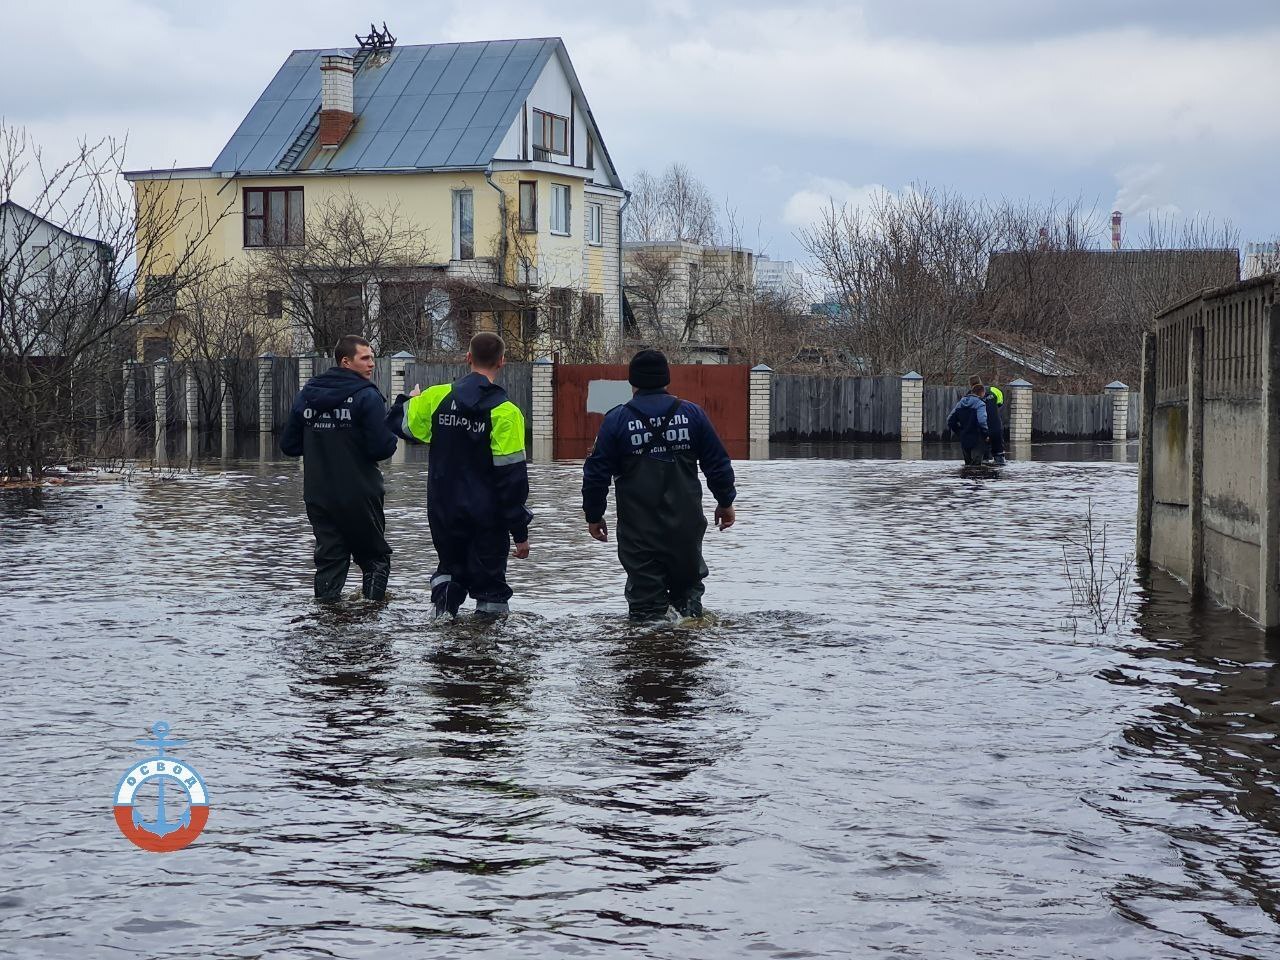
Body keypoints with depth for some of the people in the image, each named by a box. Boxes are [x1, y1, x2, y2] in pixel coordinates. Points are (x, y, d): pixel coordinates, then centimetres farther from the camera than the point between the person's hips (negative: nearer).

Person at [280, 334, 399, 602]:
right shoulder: (367, 396, -12)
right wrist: (393, 436, 3)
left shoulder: (307, 394, 4)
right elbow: (381, 448, -18)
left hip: (318, 497, 4)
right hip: (359, 497, -4)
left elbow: (289, 445, 8)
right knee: (375, 557, 10)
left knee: (329, 559, 12)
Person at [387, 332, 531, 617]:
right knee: (489, 583, 7)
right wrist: (520, 531, -9)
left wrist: (407, 400, 34)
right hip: (486, 518, -3)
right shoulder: (504, 412, -15)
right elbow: (512, 475, -15)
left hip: (443, 512, 3)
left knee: (451, 567, 24)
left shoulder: (436, 398, -5)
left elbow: (401, 425, 11)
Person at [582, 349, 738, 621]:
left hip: (638, 528, -2)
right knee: (688, 576, 21)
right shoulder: (691, 413, 1)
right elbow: (717, 463, 6)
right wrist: (725, 501, 19)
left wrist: (594, 515, 11)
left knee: (644, 587, 6)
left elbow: (597, 473, -1)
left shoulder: (616, 420, -4)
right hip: (686, 524, 2)